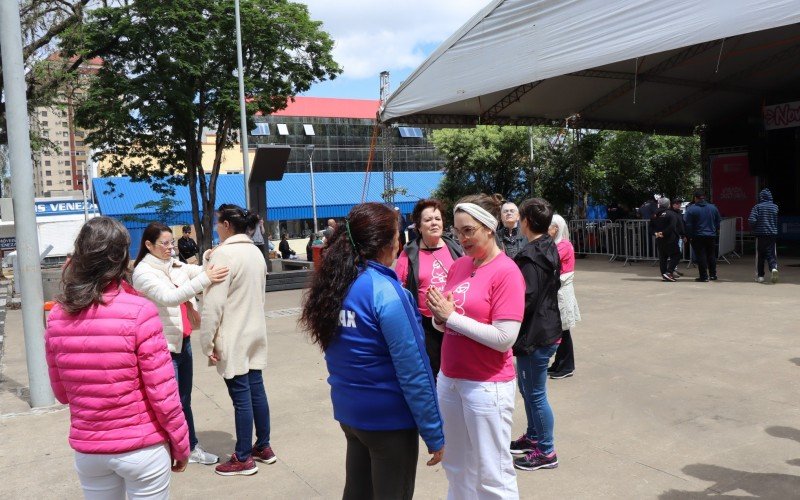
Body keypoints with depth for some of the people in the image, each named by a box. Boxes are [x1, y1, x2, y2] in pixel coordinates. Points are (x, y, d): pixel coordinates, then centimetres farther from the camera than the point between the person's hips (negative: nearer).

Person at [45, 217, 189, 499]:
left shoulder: (57, 317, -4)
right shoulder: (139, 312, -18)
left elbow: (61, 393, 6)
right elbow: (162, 391, -16)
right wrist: (181, 444, -4)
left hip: (87, 450, 4)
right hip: (142, 449, -4)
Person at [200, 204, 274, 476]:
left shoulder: (224, 254, -17)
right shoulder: (255, 252, 10)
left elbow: (214, 303, -20)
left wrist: (207, 342, -15)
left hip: (232, 338, -8)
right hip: (255, 332, 8)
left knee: (241, 396, 0)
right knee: (256, 390, 15)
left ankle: (243, 459, 12)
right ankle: (263, 447, 27)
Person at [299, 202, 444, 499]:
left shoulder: (333, 284, 0)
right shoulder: (385, 291, -21)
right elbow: (411, 370, -20)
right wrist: (434, 434, -13)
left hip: (348, 411, 7)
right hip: (389, 418, -7)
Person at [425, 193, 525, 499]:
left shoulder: (506, 272, -14)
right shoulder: (457, 266, 6)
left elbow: (505, 338, -21)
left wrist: (452, 317, -19)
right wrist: (439, 317, -10)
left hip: (487, 384, -7)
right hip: (449, 378, 7)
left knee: (492, 473, 5)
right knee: (455, 465, 19)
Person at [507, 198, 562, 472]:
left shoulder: (530, 256, -22)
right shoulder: (550, 249, 8)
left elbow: (525, 299, -24)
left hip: (535, 334, -10)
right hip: (546, 328, 10)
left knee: (536, 394, 3)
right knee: (527, 388, 23)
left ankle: (546, 452, 16)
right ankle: (533, 437, 38)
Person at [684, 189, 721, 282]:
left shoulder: (691, 209, -11)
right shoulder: (713, 208, 5)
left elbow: (687, 224, -13)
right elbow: (718, 221, 13)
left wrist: (689, 236, -4)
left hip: (698, 237, -5)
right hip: (711, 236, 5)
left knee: (701, 256, -1)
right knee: (711, 255, 15)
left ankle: (704, 276, -1)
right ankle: (713, 275, 21)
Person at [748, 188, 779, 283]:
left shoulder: (757, 207, -6)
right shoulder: (775, 207, 3)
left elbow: (752, 220, -14)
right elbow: (777, 221, 7)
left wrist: (753, 229, 1)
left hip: (760, 234, -2)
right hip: (772, 234, 2)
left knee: (760, 256, 8)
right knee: (771, 254, 5)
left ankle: (760, 276, 12)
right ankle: (774, 267, -23)